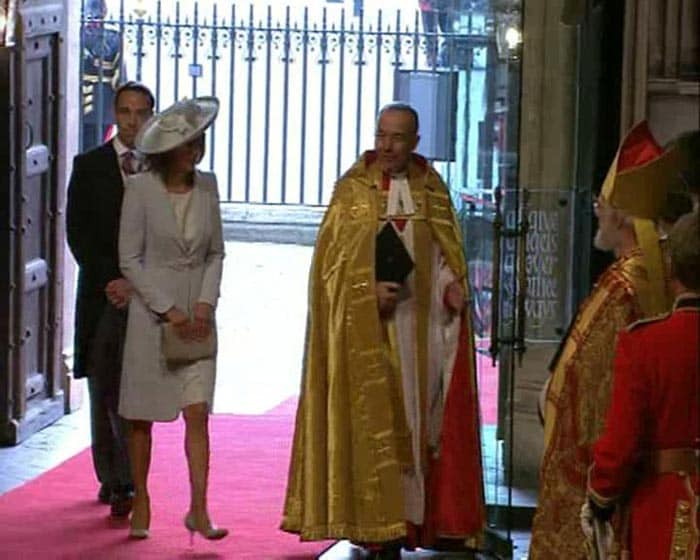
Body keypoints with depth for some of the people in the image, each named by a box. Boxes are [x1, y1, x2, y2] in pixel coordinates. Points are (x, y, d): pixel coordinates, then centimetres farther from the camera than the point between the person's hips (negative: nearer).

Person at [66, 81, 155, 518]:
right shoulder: (89, 167, 7)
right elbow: (78, 233, 1)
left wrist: (139, 284, -9)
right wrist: (110, 280, -10)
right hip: (103, 296, 1)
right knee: (105, 390, 4)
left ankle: (126, 482, -1)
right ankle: (112, 479, 13)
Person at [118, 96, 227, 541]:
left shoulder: (207, 186, 2)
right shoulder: (141, 189, -9)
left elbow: (216, 253, 9)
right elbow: (130, 259, -7)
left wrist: (206, 303, -5)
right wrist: (169, 310, -11)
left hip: (197, 313, 3)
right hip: (151, 308, -3)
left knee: (197, 411, -5)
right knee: (142, 415, 6)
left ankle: (199, 510, -5)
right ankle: (141, 500, 19)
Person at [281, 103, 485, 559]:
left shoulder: (433, 189, 9)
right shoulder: (353, 189, 1)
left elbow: (449, 250, 13)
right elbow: (334, 259, -2)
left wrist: (453, 285, -7)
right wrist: (370, 289, -17)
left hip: (423, 322, 3)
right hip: (368, 328, -3)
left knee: (426, 414, 4)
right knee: (376, 418, -5)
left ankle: (430, 517, 9)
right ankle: (381, 523, -4)